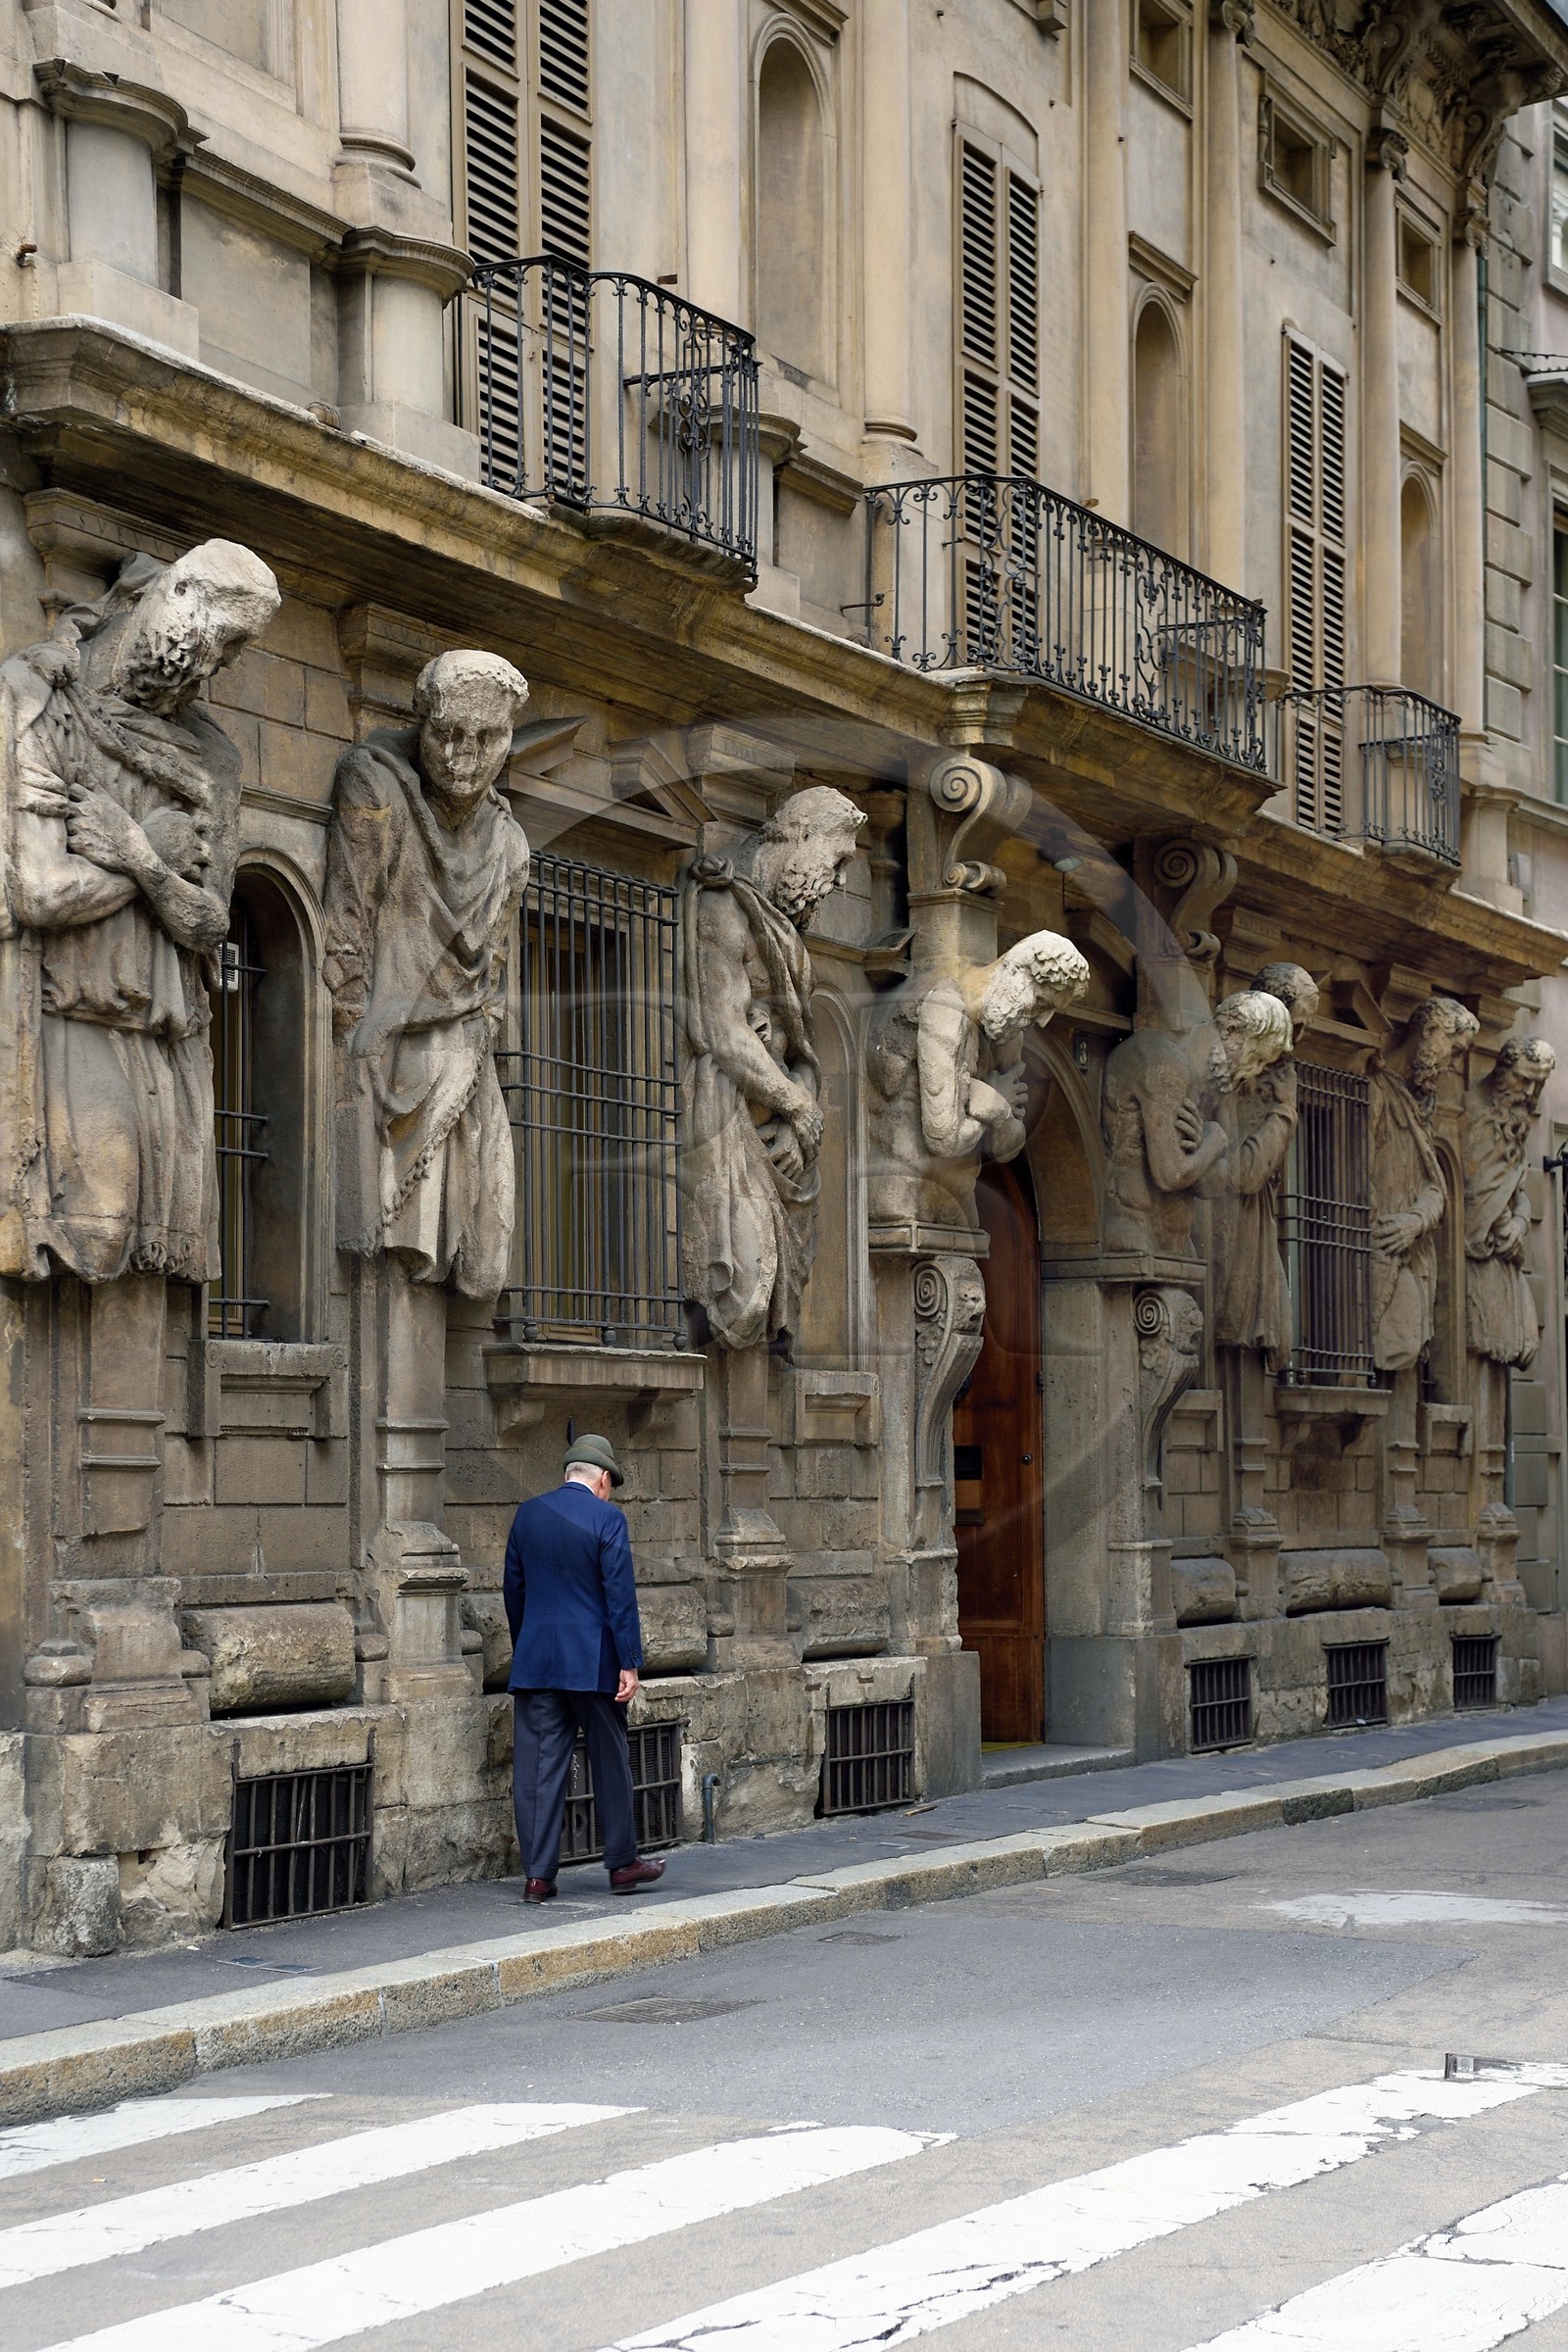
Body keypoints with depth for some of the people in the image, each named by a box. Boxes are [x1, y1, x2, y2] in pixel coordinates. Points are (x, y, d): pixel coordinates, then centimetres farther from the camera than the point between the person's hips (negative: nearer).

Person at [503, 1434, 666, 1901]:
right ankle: (622, 1864, 19)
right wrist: (630, 1663, -9)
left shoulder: (529, 1514, 6)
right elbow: (620, 1594, -12)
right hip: (592, 1663, -4)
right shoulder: (606, 1519, -8)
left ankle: (537, 1875, 2)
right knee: (610, 1763, 10)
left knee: (538, 1766, 4)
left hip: (535, 1662, 4)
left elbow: (514, 1588, 12)